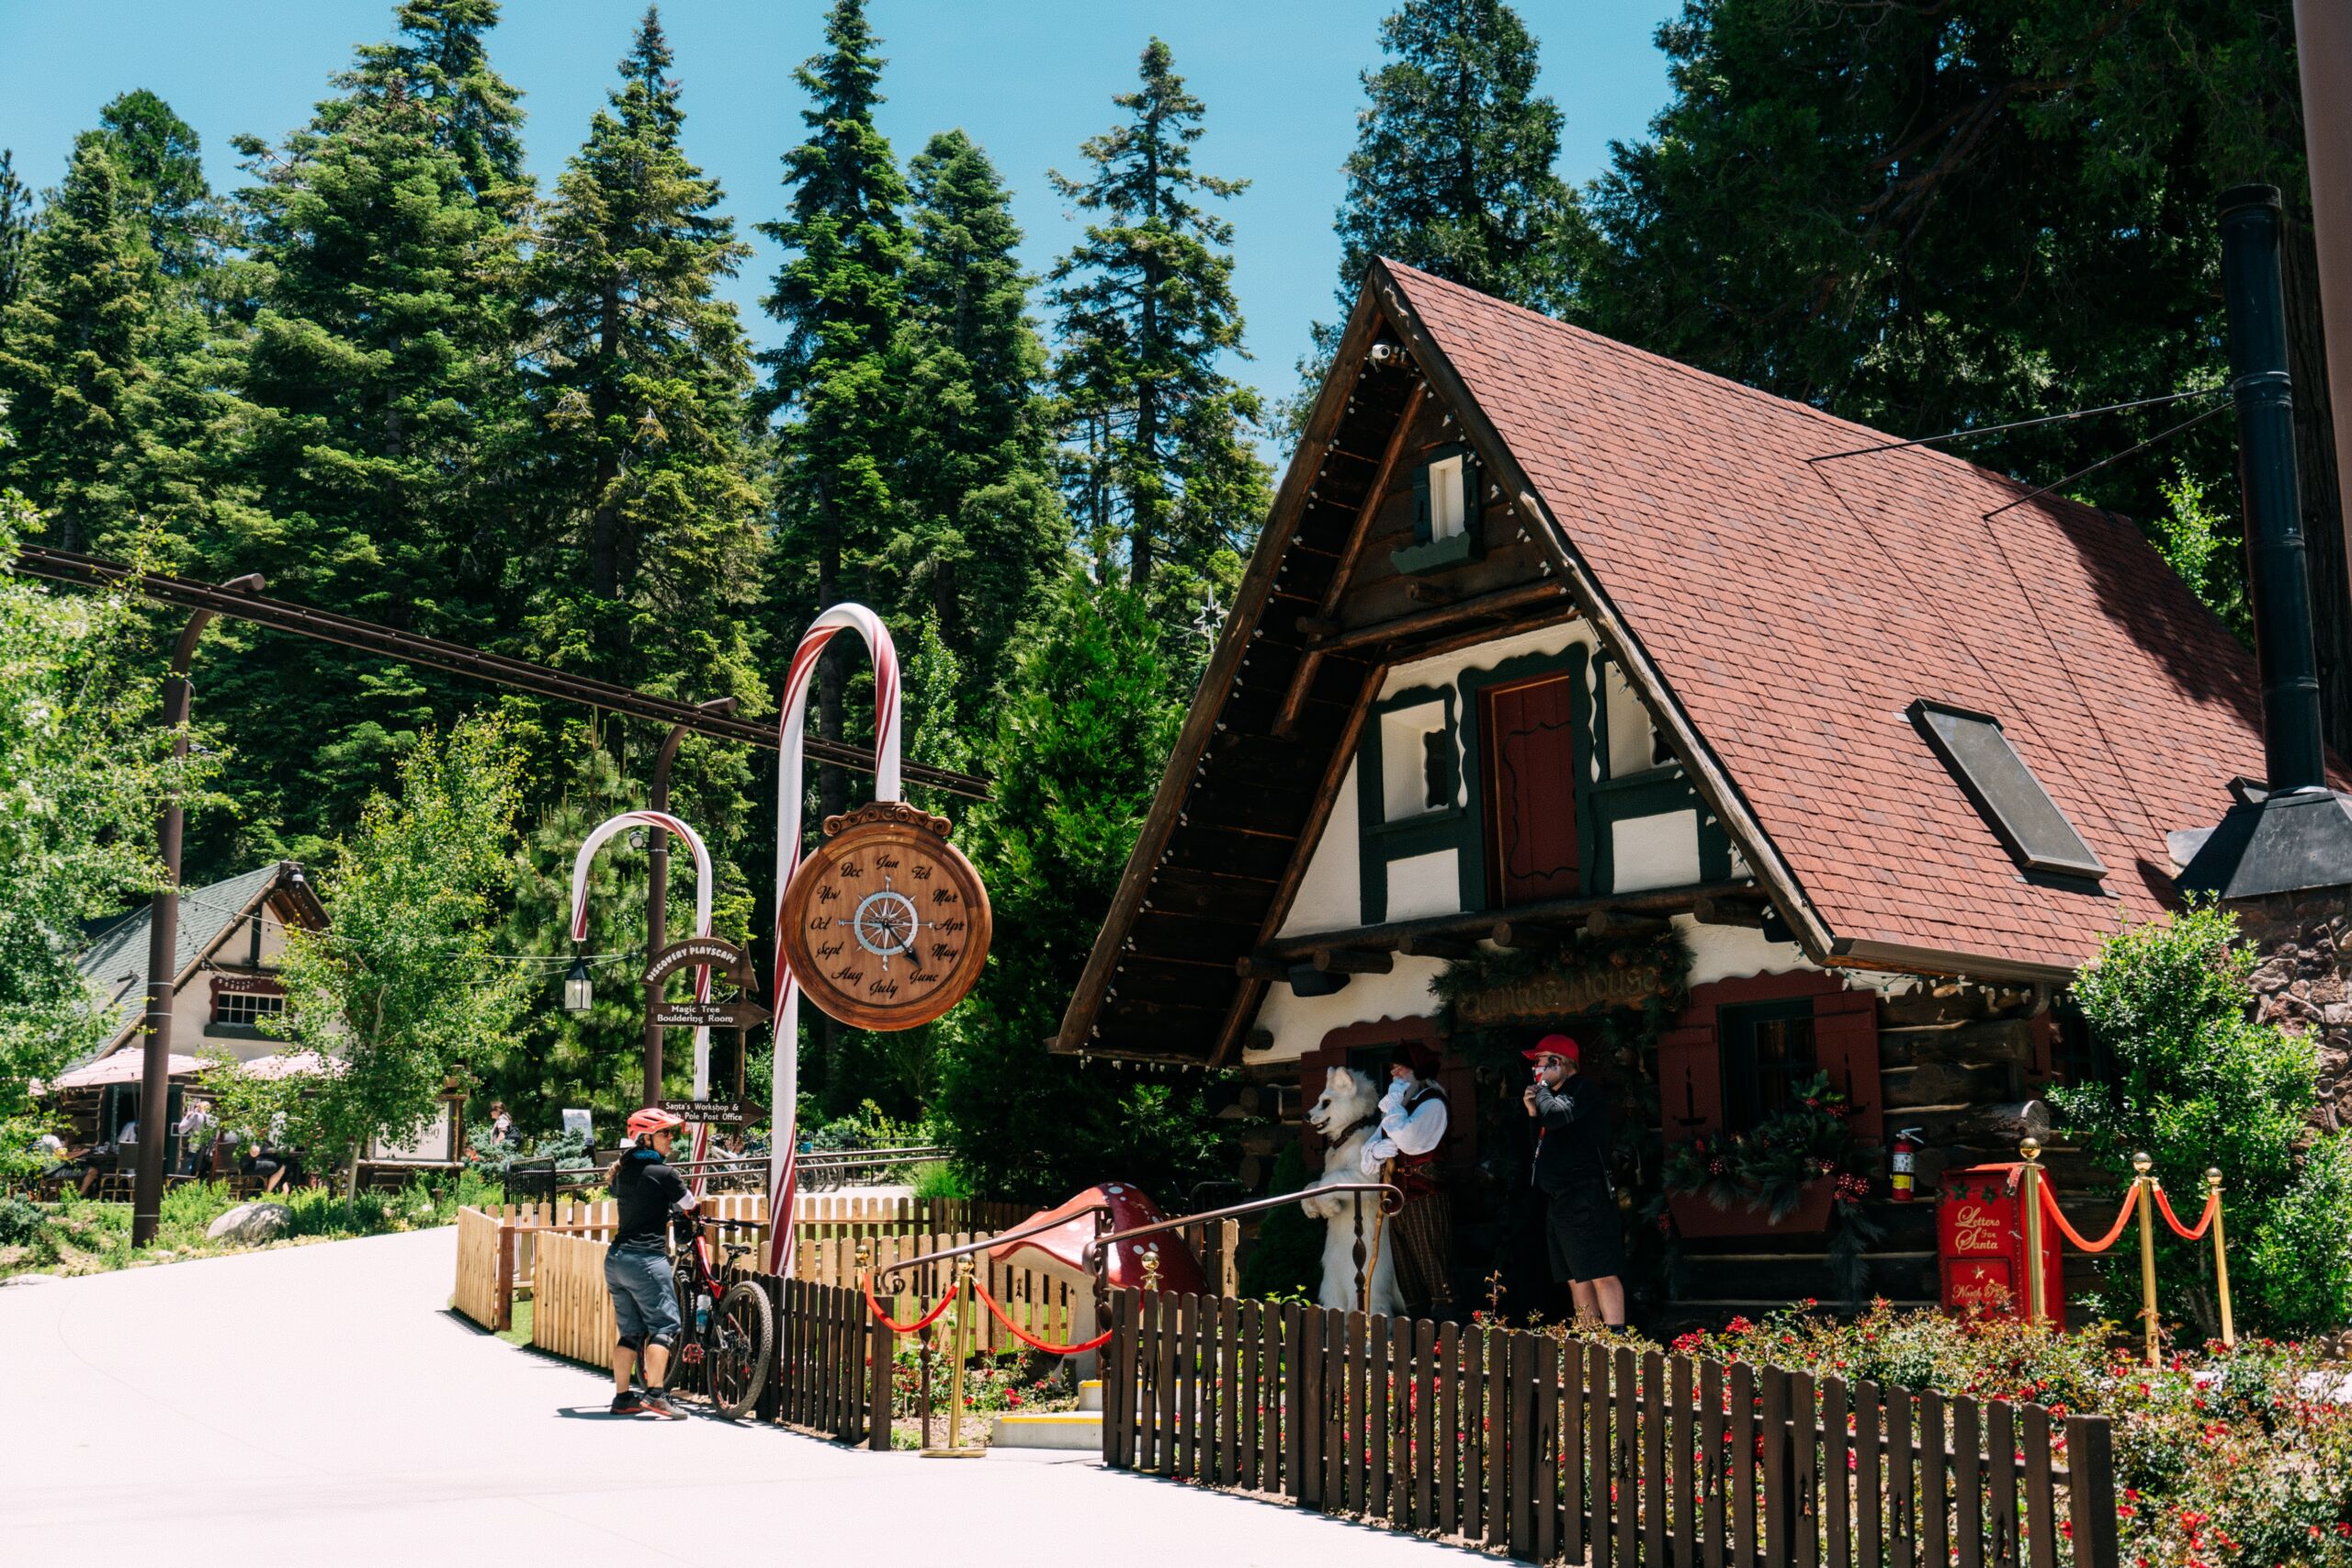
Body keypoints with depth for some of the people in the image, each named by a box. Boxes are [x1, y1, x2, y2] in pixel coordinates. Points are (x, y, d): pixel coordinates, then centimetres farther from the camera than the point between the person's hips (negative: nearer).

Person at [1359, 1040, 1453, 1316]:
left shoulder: (1432, 1103, -5)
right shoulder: (1398, 1105, 20)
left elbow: (1410, 1141, -22)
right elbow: (1369, 1150, 16)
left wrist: (1393, 1106, -10)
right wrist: (1376, 1151, -8)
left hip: (1424, 1198, -8)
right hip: (1397, 1197, 8)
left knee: (1432, 1264, -9)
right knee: (1405, 1269, 10)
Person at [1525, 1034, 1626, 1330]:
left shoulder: (1584, 1090, -8)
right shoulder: (1558, 1094, 22)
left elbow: (1555, 1116, -26)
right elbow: (1546, 1144, 27)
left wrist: (1542, 1089, -7)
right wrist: (1533, 1113, 10)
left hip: (1586, 1200, -10)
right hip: (1560, 1202, 10)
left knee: (1602, 1276, -15)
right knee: (1577, 1280, 9)